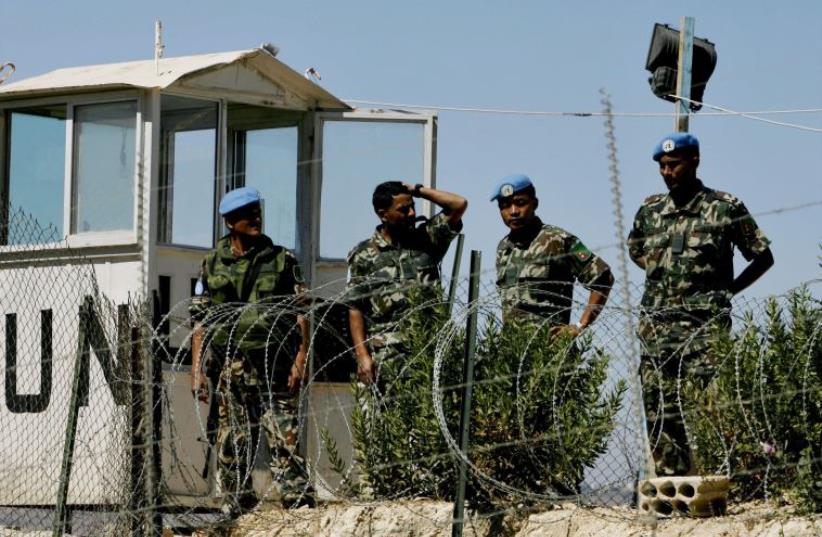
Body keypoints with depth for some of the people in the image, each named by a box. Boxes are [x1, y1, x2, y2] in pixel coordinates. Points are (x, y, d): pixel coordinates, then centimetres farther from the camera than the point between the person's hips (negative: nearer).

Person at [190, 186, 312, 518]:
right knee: (232, 446, 3)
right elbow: (200, 321, 11)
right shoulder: (212, 265, 11)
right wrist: (197, 370, 3)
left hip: (276, 366, -1)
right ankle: (237, 511, 9)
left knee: (285, 440, -9)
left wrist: (301, 359, -7)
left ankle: (298, 506, -12)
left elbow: (301, 313, 5)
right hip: (232, 368, 1)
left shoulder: (282, 261, 8)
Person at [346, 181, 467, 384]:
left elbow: (459, 204, 6)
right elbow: (355, 310, 3)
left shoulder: (425, 240, 13)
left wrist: (418, 190, 5)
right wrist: (362, 356, -7)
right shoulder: (363, 255, 5)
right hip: (387, 356, -2)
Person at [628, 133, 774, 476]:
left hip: (705, 324, -5)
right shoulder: (650, 210, 12)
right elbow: (634, 250, 31)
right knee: (660, 412, 2)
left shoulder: (725, 209, 0)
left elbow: (763, 257, 7)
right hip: (656, 327, 5)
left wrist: (727, 290, 3)